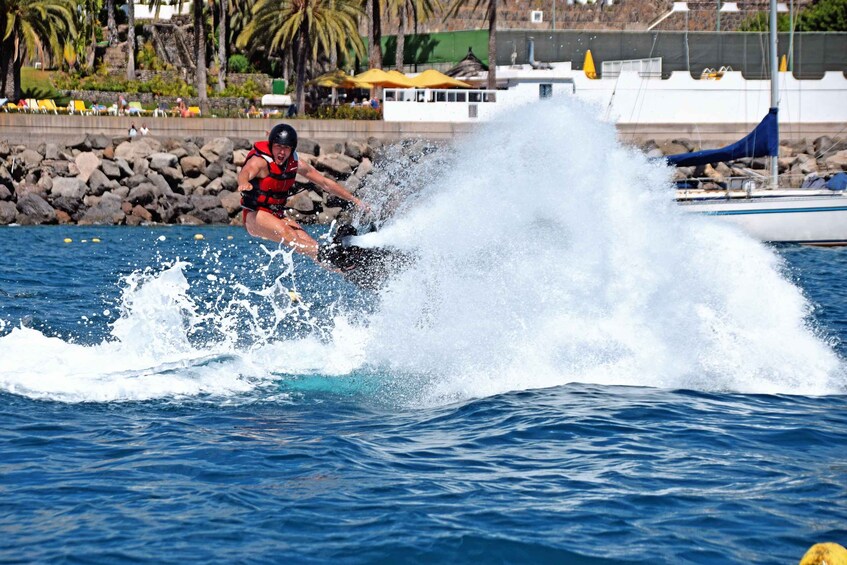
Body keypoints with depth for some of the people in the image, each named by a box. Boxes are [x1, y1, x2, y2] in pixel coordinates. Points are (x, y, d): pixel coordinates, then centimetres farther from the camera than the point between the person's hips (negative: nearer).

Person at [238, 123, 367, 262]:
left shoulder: (295, 164, 2)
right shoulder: (259, 161, -18)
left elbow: (325, 183, 11)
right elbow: (245, 172, -42)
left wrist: (353, 199, 11)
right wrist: (244, 183, -67)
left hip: (277, 216, 7)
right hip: (255, 216, -6)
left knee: (308, 242, -18)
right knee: (286, 234, -33)